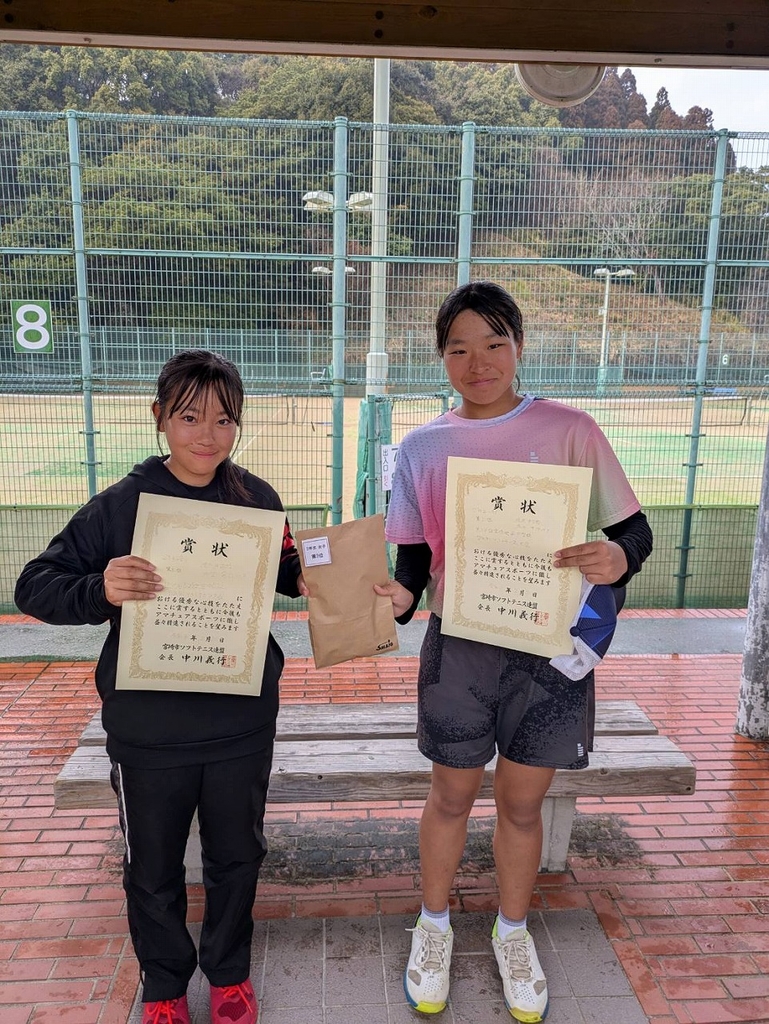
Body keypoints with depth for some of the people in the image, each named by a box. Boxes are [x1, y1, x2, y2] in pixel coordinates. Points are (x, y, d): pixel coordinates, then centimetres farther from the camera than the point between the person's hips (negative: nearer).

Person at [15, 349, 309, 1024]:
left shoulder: (258, 499, -4)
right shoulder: (121, 504, -11)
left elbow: (285, 572, 13)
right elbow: (34, 587, -10)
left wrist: (308, 578, -10)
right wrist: (100, 590, -30)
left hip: (242, 724, 2)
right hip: (149, 730, -1)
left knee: (237, 857, 20)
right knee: (154, 871, 18)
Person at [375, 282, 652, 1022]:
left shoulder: (570, 430, -6)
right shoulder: (421, 448, -1)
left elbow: (632, 529, -5)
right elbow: (413, 554, 2)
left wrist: (618, 558, -27)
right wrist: (402, 593, -20)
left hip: (550, 649, 0)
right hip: (459, 648, 1)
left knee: (522, 802, 17)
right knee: (451, 796, 17)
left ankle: (513, 933, 44)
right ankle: (434, 927, 44)